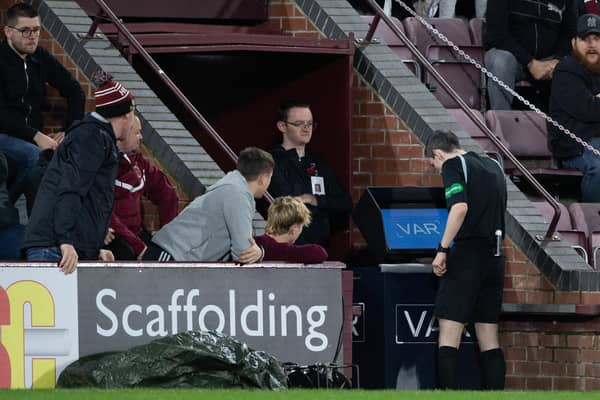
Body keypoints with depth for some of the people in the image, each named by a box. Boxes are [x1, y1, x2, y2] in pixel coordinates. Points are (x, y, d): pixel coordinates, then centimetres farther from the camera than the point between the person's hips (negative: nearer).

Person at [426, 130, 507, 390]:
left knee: (449, 332, -7)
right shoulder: (493, 166, 18)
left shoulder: (452, 165, -5)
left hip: (467, 252, -7)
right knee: (489, 337, 8)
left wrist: (442, 249, -19)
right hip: (494, 256, 7)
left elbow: (460, 207, -20)